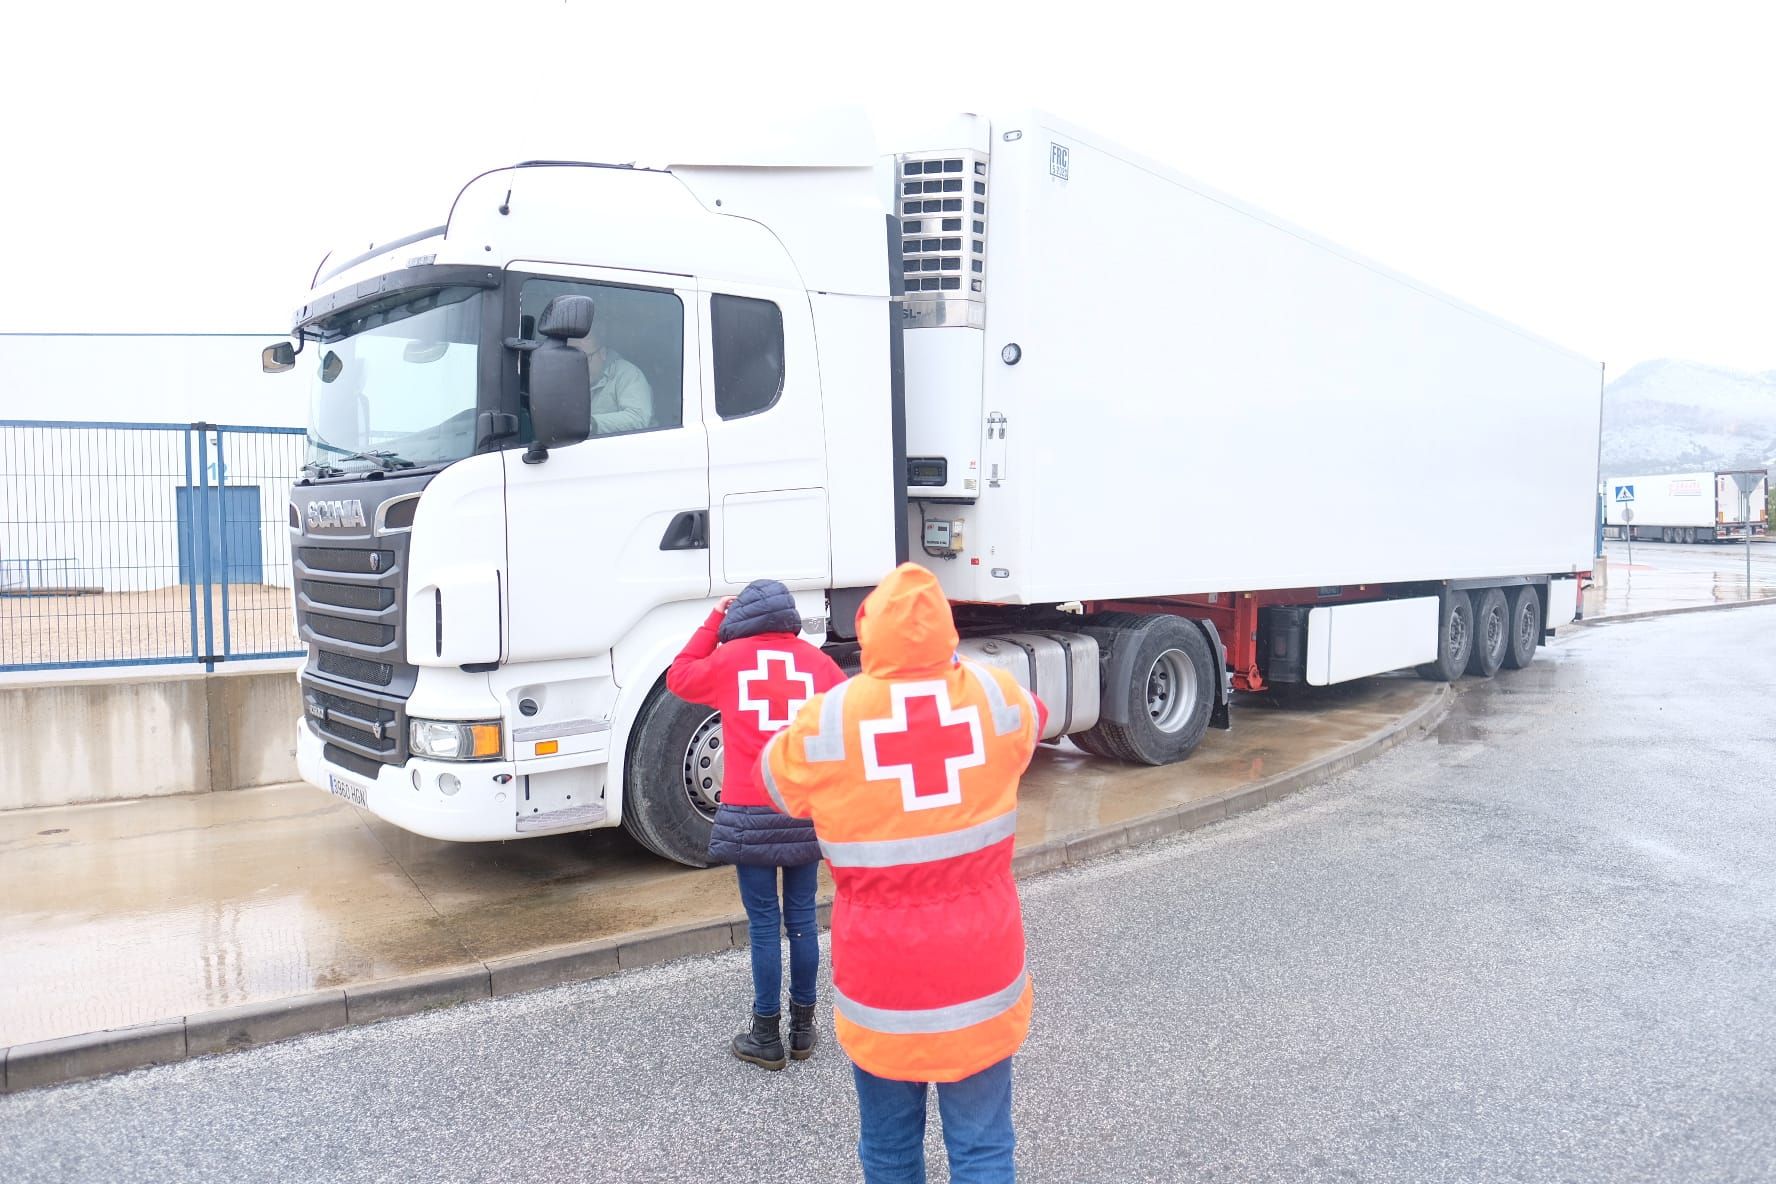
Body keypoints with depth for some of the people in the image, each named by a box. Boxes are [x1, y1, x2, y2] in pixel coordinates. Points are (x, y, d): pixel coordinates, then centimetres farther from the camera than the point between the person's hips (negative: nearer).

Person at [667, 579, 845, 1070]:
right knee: (802, 917, 12)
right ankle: (803, 1028, 23)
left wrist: (713, 621, 22)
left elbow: (679, 677, 18)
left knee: (764, 923, 5)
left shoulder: (730, 658, 1)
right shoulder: (817, 661, 3)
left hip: (750, 812, -2)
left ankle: (767, 1038, 13)